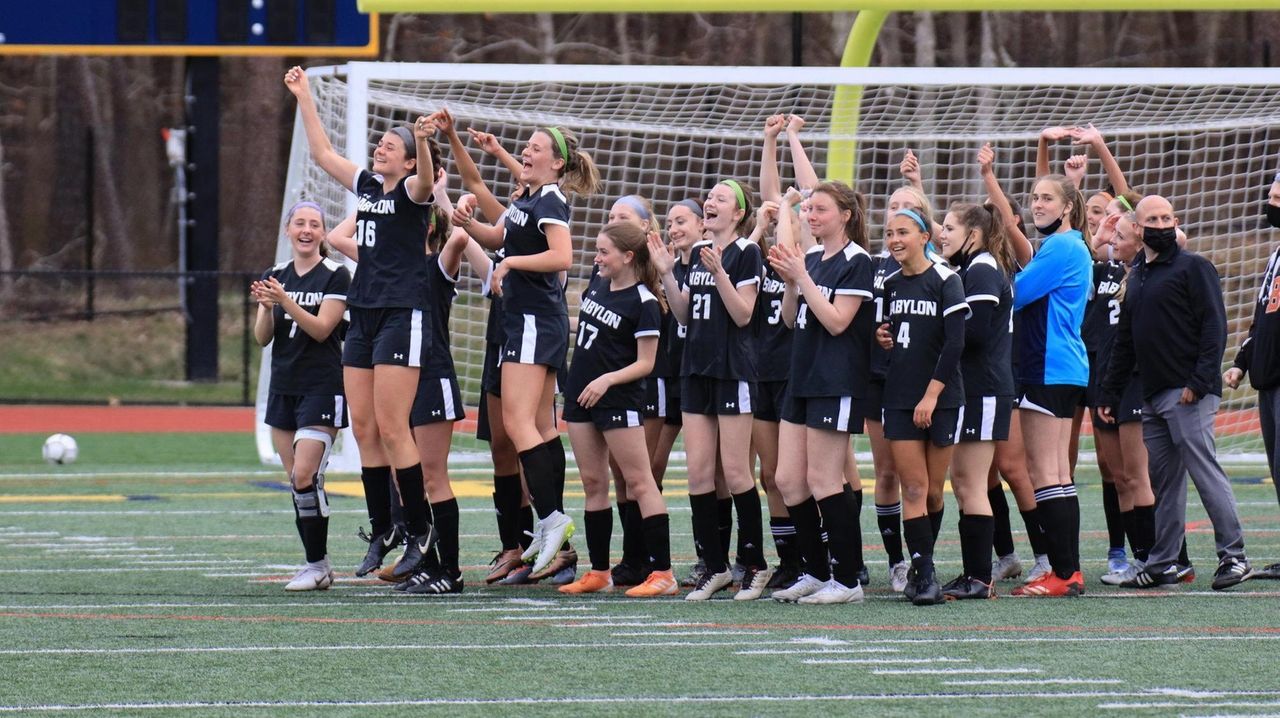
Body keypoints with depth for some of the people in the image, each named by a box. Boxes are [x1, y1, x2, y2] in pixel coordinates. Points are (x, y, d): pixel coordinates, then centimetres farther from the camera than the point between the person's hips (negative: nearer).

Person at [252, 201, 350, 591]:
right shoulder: (275, 276, 11)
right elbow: (262, 338, 6)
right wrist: (266, 306, -14)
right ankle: (316, 566, 10)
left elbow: (321, 329, -14)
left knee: (305, 475, -16)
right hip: (283, 390, 6)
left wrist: (285, 300, -25)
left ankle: (317, 565, -8)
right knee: (295, 482, 5)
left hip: (321, 388, -6)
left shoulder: (335, 276, -5)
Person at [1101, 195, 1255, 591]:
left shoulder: (1193, 267, -3)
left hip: (1189, 395, -7)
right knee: (1163, 480, 8)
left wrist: (1199, 382, -19)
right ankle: (1162, 564, 11)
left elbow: (1214, 327, -11)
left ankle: (1234, 557, -8)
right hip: (1153, 396, 7)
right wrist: (1109, 392, 19)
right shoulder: (1136, 277, 19)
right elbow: (1124, 342, 24)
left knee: (1205, 470, -10)